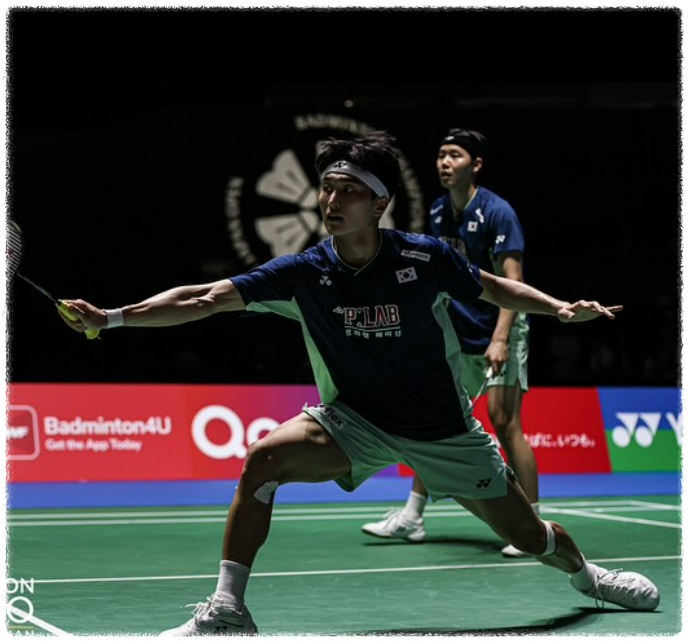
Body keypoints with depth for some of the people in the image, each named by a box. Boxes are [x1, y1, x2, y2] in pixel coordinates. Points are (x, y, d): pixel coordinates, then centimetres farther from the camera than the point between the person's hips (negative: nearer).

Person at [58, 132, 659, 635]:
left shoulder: (426, 257, -17)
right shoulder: (304, 273, -15)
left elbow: (494, 288, 2)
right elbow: (204, 299, -20)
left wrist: (562, 307, -13)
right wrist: (112, 317, -28)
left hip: (442, 426, 0)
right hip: (354, 421, 0)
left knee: (528, 535, 8)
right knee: (263, 457, -26)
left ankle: (586, 574, 46)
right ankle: (227, 611, -17)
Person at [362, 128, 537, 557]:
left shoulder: (496, 212, -15)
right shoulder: (438, 213, 7)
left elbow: (512, 280, -20)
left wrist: (500, 339, -28)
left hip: (499, 333, -8)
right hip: (460, 339, 8)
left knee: (504, 423, -14)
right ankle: (412, 517, 21)